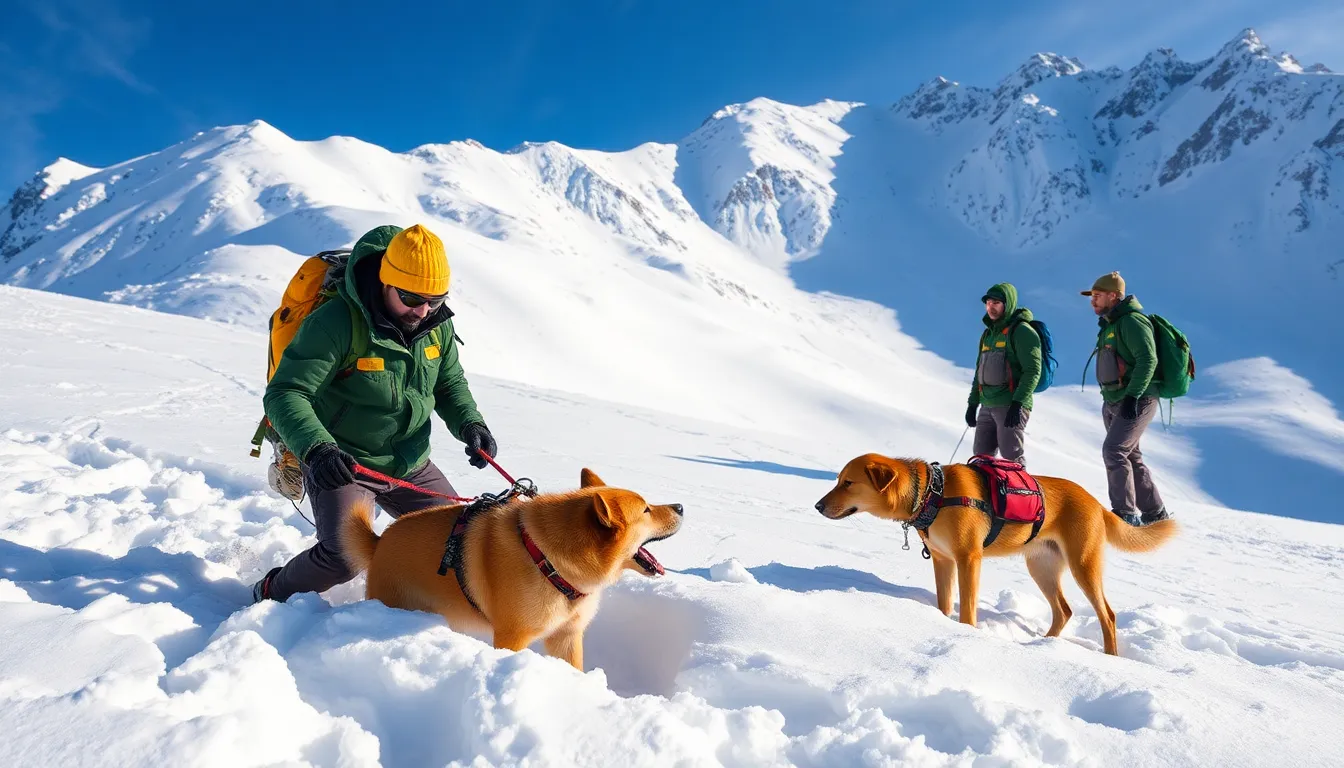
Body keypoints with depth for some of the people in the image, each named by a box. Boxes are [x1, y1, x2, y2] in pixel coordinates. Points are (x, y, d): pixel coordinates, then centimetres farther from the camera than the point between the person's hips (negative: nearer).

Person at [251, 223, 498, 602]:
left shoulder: (437, 325, -4)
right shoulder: (337, 322, -24)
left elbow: (450, 383, 10)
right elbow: (285, 394, -25)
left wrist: (469, 424, -10)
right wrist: (316, 447, -42)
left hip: (411, 464, 6)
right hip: (342, 464, -6)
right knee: (345, 555, -22)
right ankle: (273, 594, 10)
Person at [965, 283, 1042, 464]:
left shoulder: (1022, 331, -5)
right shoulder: (988, 334, 19)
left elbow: (1033, 371, -14)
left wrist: (1018, 403, -22)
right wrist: (973, 403, 22)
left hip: (1011, 406, -8)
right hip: (987, 407, 8)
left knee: (1012, 460, -8)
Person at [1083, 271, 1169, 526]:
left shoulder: (1132, 321, -14)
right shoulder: (1110, 324, 16)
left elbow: (1148, 360, -23)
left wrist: (1132, 396, -29)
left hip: (1136, 401, -10)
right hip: (1113, 402, 10)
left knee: (1113, 451, -18)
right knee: (1131, 457, 13)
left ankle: (1125, 513, -13)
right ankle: (1155, 512, 23)